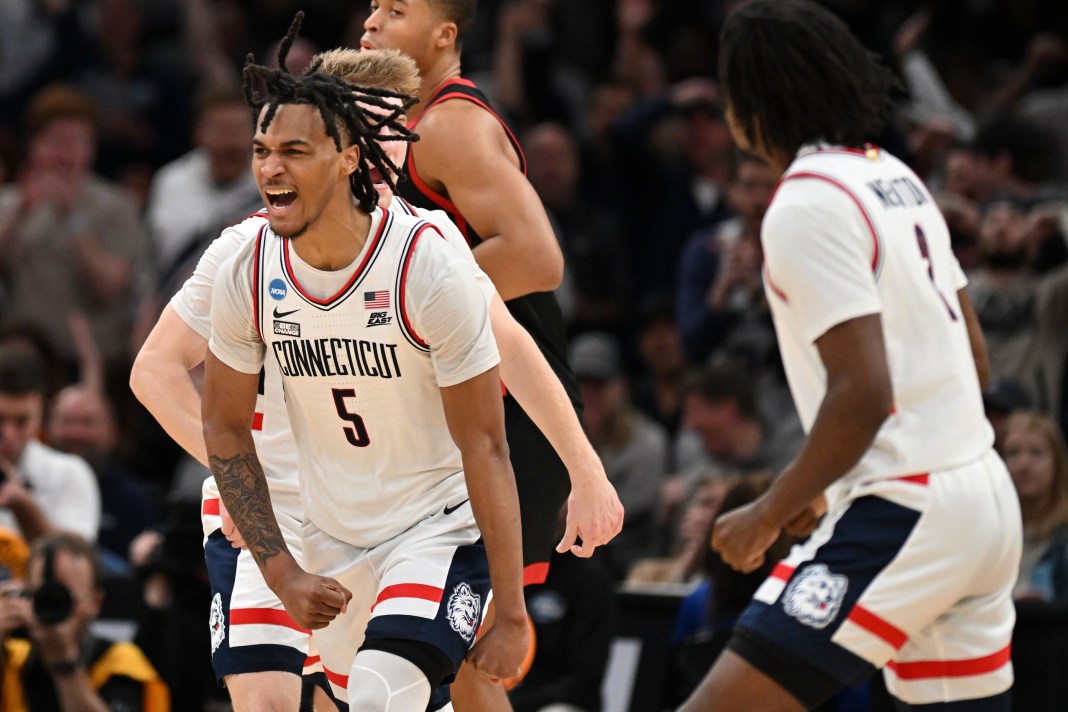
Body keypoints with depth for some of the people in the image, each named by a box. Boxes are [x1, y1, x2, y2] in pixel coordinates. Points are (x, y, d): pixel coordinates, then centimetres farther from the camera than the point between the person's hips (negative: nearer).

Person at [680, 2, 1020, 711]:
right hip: (986, 504, 10)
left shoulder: (808, 206, -13)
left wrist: (770, 513, -11)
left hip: (901, 514, -10)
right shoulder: (896, 179, 15)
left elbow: (863, 392, -21)